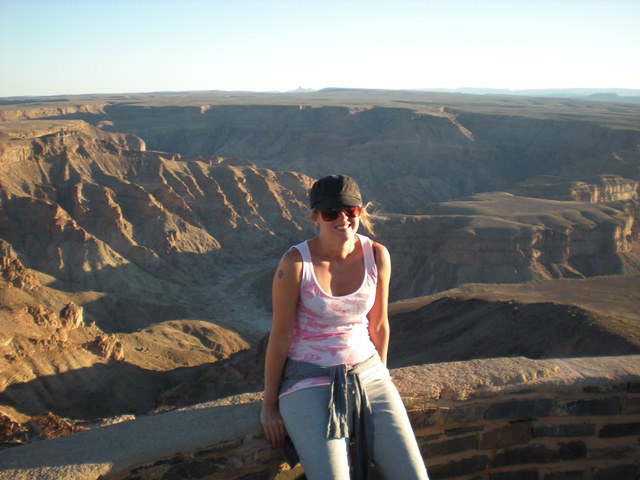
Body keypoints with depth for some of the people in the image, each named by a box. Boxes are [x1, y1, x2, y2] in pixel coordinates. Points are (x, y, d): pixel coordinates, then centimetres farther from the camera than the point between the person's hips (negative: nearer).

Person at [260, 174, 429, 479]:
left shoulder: (377, 255, -5)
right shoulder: (295, 262, -16)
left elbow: (378, 325, 7)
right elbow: (280, 336, -9)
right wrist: (269, 405, -1)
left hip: (366, 372, 4)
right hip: (309, 381, -3)